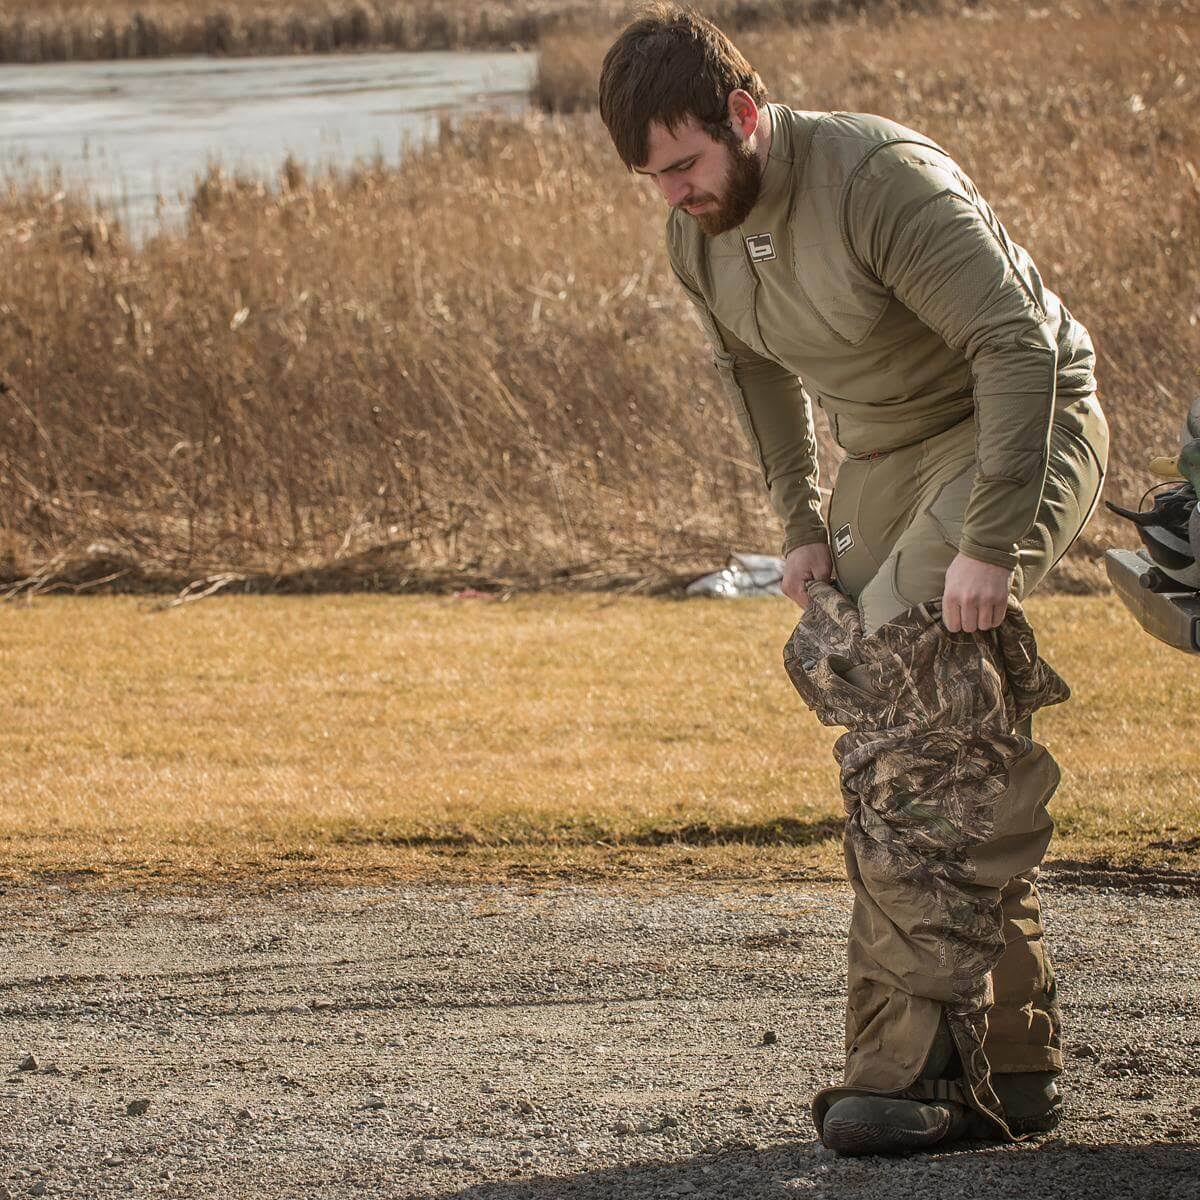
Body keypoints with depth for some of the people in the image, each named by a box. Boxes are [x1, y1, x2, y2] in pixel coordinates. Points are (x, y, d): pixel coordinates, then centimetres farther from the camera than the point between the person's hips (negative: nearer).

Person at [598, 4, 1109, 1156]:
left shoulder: (881, 179, -28)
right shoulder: (697, 241, -3)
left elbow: (1018, 347, -29)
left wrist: (989, 544, -32)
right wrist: (799, 524, 11)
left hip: (1021, 432, -8)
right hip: (885, 456, 9)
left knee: (893, 672, -24)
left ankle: (916, 1057, -24)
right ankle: (1011, 1061, 15)